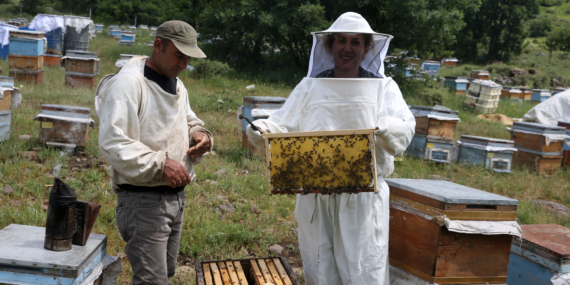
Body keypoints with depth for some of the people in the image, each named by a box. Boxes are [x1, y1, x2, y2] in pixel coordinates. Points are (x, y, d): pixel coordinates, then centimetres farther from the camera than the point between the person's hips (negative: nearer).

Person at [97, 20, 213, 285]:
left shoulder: (176, 85, 14)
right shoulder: (129, 82, -16)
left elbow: (189, 122, 27)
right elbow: (112, 142, -24)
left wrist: (200, 135, 3)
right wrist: (159, 164, -30)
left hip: (175, 196, 9)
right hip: (143, 200, -9)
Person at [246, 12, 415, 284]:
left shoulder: (384, 87, 7)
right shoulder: (309, 87, 12)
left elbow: (404, 127, -7)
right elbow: (283, 126, 6)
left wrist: (384, 130, -29)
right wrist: (261, 129, -16)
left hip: (363, 199, -2)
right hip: (315, 198, 2)